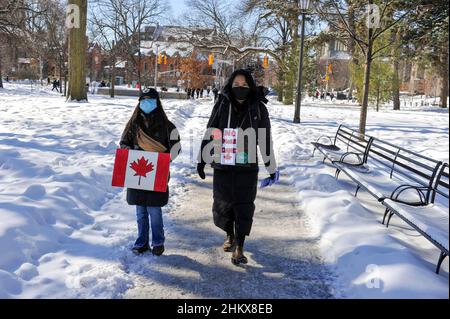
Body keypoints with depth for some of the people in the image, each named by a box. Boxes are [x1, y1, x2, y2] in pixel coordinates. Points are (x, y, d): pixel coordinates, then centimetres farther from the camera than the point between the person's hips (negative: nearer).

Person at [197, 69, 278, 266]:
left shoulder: (258, 108, -1)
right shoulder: (222, 105, 0)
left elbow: (266, 140, 4)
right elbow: (210, 133, 6)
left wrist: (272, 168, 5)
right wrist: (201, 160, 5)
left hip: (247, 166, -1)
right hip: (222, 164, 2)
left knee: (244, 206, -3)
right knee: (222, 203, 11)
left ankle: (239, 247, 8)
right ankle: (229, 236, 36)